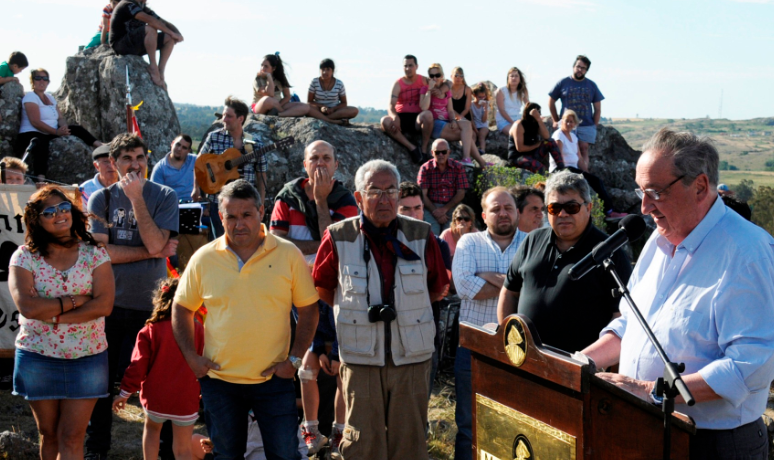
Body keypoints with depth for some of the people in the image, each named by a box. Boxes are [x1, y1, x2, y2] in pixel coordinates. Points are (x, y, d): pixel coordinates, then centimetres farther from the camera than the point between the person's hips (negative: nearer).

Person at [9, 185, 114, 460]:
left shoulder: (94, 253, -1)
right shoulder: (24, 257, -2)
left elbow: (104, 304, -12)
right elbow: (27, 306, -16)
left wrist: (54, 315, -16)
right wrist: (76, 300, -14)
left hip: (87, 357, 0)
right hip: (37, 359, 1)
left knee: (72, 438, -1)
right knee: (49, 435, 13)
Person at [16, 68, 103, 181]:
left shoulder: (50, 97, 20)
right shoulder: (30, 96, -5)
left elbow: (61, 118, 12)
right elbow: (35, 122, -16)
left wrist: (63, 127, -13)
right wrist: (57, 132, -22)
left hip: (50, 134, 8)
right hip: (31, 134, -8)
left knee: (75, 129, -1)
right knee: (41, 145, -40)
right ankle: (41, 179, -57)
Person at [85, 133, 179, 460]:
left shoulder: (164, 197, 0)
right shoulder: (101, 198, 3)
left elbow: (155, 243, -14)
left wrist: (136, 197, -15)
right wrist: (152, 252, -10)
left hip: (151, 304, -1)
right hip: (109, 303, 1)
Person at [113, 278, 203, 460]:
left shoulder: (150, 331, -8)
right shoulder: (198, 330, -5)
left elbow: (138, 365, -8)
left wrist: (125, 392, 3)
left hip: (155, 399, 1)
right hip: (186, 402, -1)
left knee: (152, 428, 30)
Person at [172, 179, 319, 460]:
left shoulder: (289, 254, -4)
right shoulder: (203, 258, 0)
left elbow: (308, 310, 1)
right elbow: (181, 308, 10)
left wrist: (295, 359, -5)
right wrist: (191, 356, 0)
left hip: (274, 378, -2)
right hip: (219, 379, 2)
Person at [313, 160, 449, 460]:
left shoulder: (421, 235, 1)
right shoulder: (338, 238, -3)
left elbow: (439, 288, 12)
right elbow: (322, 289, 8)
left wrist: (405, 305, 3)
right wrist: (360, 310, 1)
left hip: (412, 357, 1)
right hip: (360, 358, -1)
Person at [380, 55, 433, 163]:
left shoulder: (424, 81, 0)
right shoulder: (398, 84, 1)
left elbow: (424, 107, -11)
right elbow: (390, 106, -13)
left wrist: (428, 90, -25)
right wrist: (395, 117, -33)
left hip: (417, 119, -1)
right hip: (401, 119, 1)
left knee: (427, 115, -36)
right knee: (385, 121, -31)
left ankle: (424, 149, -20)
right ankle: (412, 148, -28)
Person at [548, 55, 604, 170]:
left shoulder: (591, 85, 11)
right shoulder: (563, 83, 7)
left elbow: (597, 109, 12)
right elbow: (551, 101, 13)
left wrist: (594, 126, 3)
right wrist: (556, 121, 8)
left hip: (586, 125, 1)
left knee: (583, 150, -5)